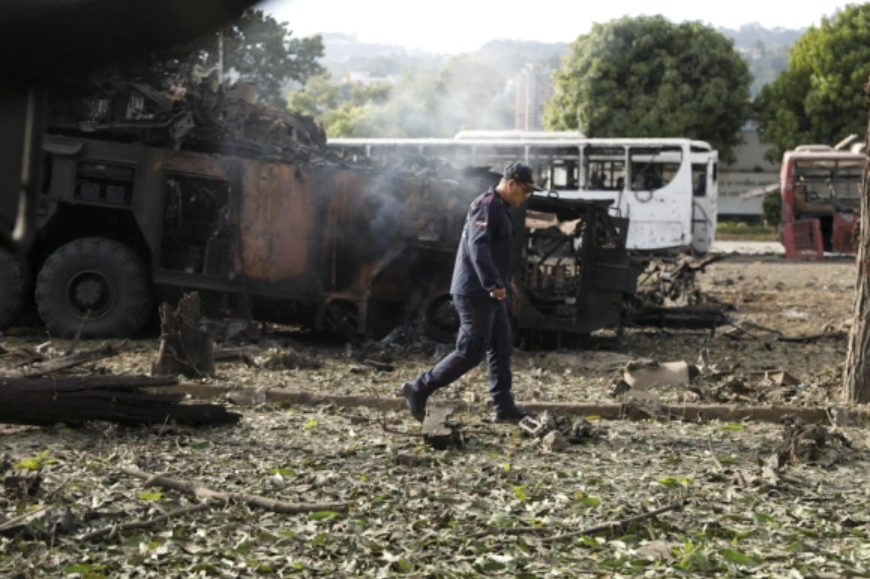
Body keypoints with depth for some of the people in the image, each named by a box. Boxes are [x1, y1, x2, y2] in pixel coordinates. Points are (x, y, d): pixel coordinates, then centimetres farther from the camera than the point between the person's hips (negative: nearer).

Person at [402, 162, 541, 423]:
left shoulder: (500, 208, 18)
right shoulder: (487, 206, -15)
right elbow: (477, 247, -27)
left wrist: (503, 282, 25)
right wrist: (493, 284, -34)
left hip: (490, 294, 10)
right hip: (475, 293, -10)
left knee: (501, 350, 9)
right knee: (471, 352, -9)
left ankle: (504, 407, 13)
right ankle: (419, 389, -2)